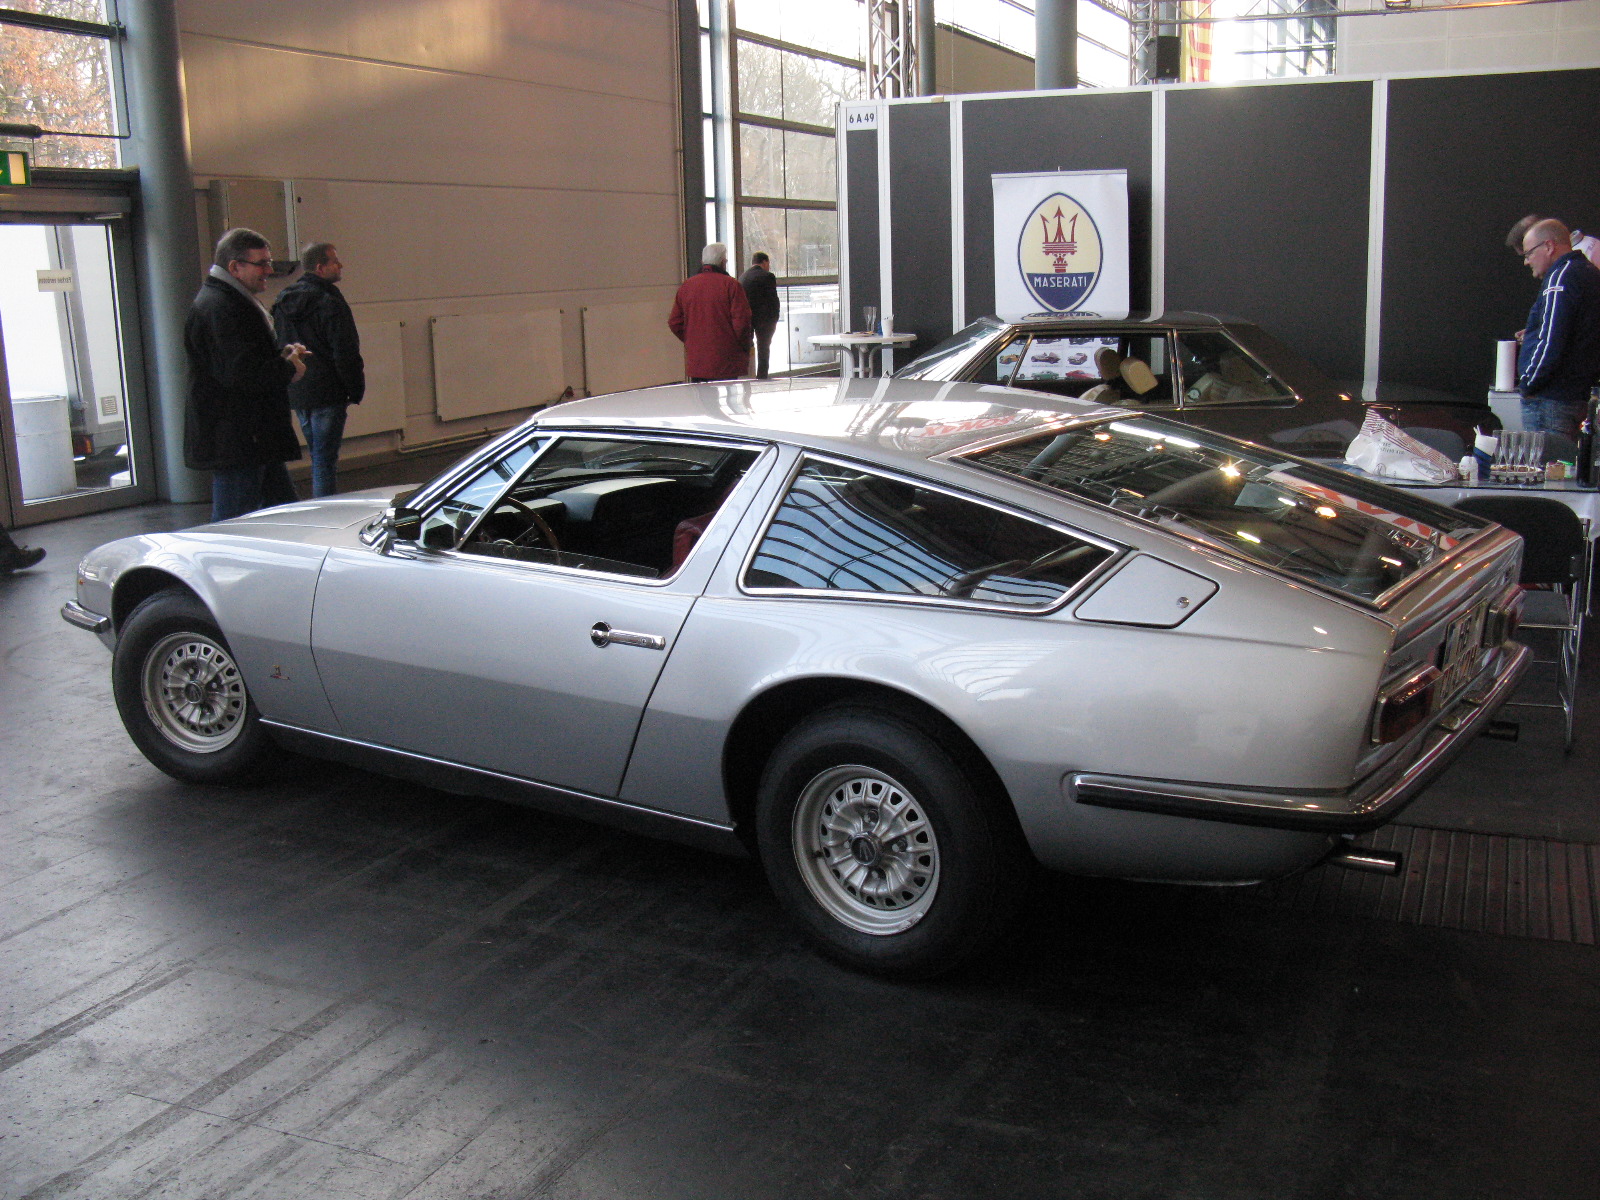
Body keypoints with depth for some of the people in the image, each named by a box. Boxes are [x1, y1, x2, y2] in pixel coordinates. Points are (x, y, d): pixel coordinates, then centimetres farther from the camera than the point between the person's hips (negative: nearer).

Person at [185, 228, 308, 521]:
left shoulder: (235, 302, 19)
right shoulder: (217, 308, -18)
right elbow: (241, 373, -27)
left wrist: (282, 356, 9)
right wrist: (288, 369, -11)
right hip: (236, 441, -11)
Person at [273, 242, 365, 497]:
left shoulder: (283, 303, 12)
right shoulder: (329, 303, -14)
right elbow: (345, 354, -16)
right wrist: (356, 390, -7)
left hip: (296, 392, 8)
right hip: (327, 394, -8)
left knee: (318, 457, 17)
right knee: (325, 459, -7)